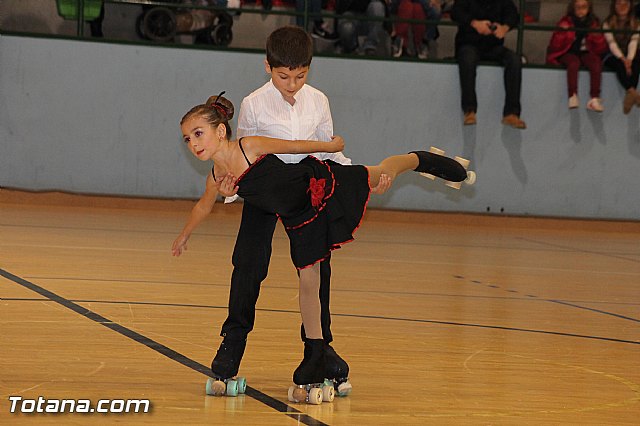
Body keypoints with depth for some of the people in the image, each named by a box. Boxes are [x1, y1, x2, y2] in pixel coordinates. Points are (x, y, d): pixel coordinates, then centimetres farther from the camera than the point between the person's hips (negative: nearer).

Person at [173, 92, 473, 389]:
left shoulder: (251, 146, -27)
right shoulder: (216, 179, -10)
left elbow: (297, 146, -12)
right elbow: (203, 206, 13)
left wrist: (333, 145, 1)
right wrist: (185, 234, 28)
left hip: (323, 184, -4)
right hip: (299, 220, 4)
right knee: (308, 281, 6)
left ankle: (422, 159, 44)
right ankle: (315, 352, 18)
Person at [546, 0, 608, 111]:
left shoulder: (593, 23, 8)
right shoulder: (566, 22, 2)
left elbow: (601, 48, 11)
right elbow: (555, 45, 0)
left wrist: (597, 36, -9)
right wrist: (562, 33, -17)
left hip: (586, 53, 2)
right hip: (569, 53, -2)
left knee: (596, 63, -31)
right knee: (574, 63, -37)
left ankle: (595, 99, -37)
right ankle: (573, 97, -47)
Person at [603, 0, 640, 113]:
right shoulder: (608, 23, 1)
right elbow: (612, 43, -11)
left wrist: (629, 59, -26)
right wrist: (622, 58, -27)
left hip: (629, 56, 2)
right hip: (613, 56, -2)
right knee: (620, 64, -37)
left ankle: (629, 96, -48)